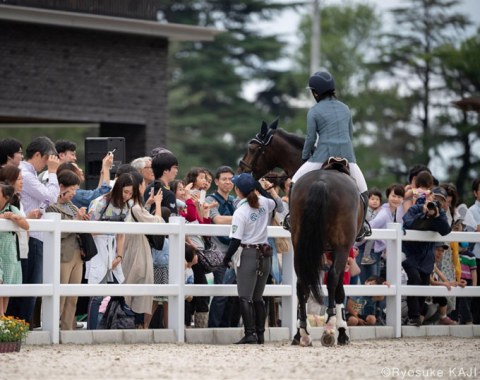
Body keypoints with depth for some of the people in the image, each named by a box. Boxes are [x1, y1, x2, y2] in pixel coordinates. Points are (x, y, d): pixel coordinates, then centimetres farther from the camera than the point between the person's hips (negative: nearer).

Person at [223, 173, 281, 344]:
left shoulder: (240, 212, -15)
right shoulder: (263, 202, 1)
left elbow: (235, 240, -15)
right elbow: (277, 202, 26)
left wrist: (227, 258, -3)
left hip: (249, 254, -7)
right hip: (265, 254, 7)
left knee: (245, 297, -5)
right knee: (258, 297, 15)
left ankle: (250, 334, -14)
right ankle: (260, 334, 15)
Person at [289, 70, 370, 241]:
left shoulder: (314, 111, -2)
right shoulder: (345, 108, 13)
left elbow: (311, 138, -1)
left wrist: (305, 157, 14)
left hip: (323, 156, -3)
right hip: (347, 155, 3)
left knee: (295, 182, 12)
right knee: (362, 190, 18)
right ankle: (361, 226, 14)